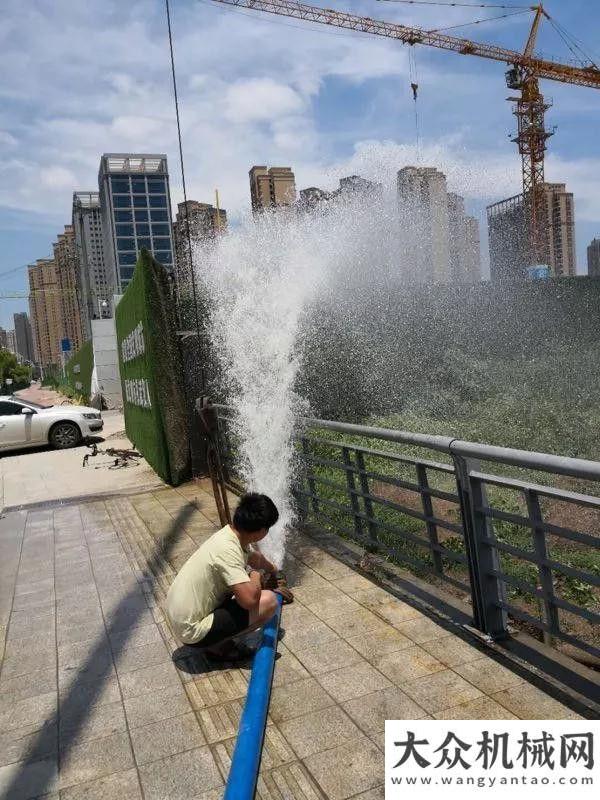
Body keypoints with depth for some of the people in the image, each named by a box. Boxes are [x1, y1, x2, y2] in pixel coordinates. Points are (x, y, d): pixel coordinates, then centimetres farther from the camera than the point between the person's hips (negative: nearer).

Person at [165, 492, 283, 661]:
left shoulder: (232, 533, -1)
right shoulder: (227, 550, -28)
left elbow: (255, 558, 23)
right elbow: (249, 600, -34)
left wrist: (274, 570, 43)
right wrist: (256, 578, -11)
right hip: (192, 631, -9)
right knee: (268, 601, -15)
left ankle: (217, 640, 13)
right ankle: (216, 646, 0)